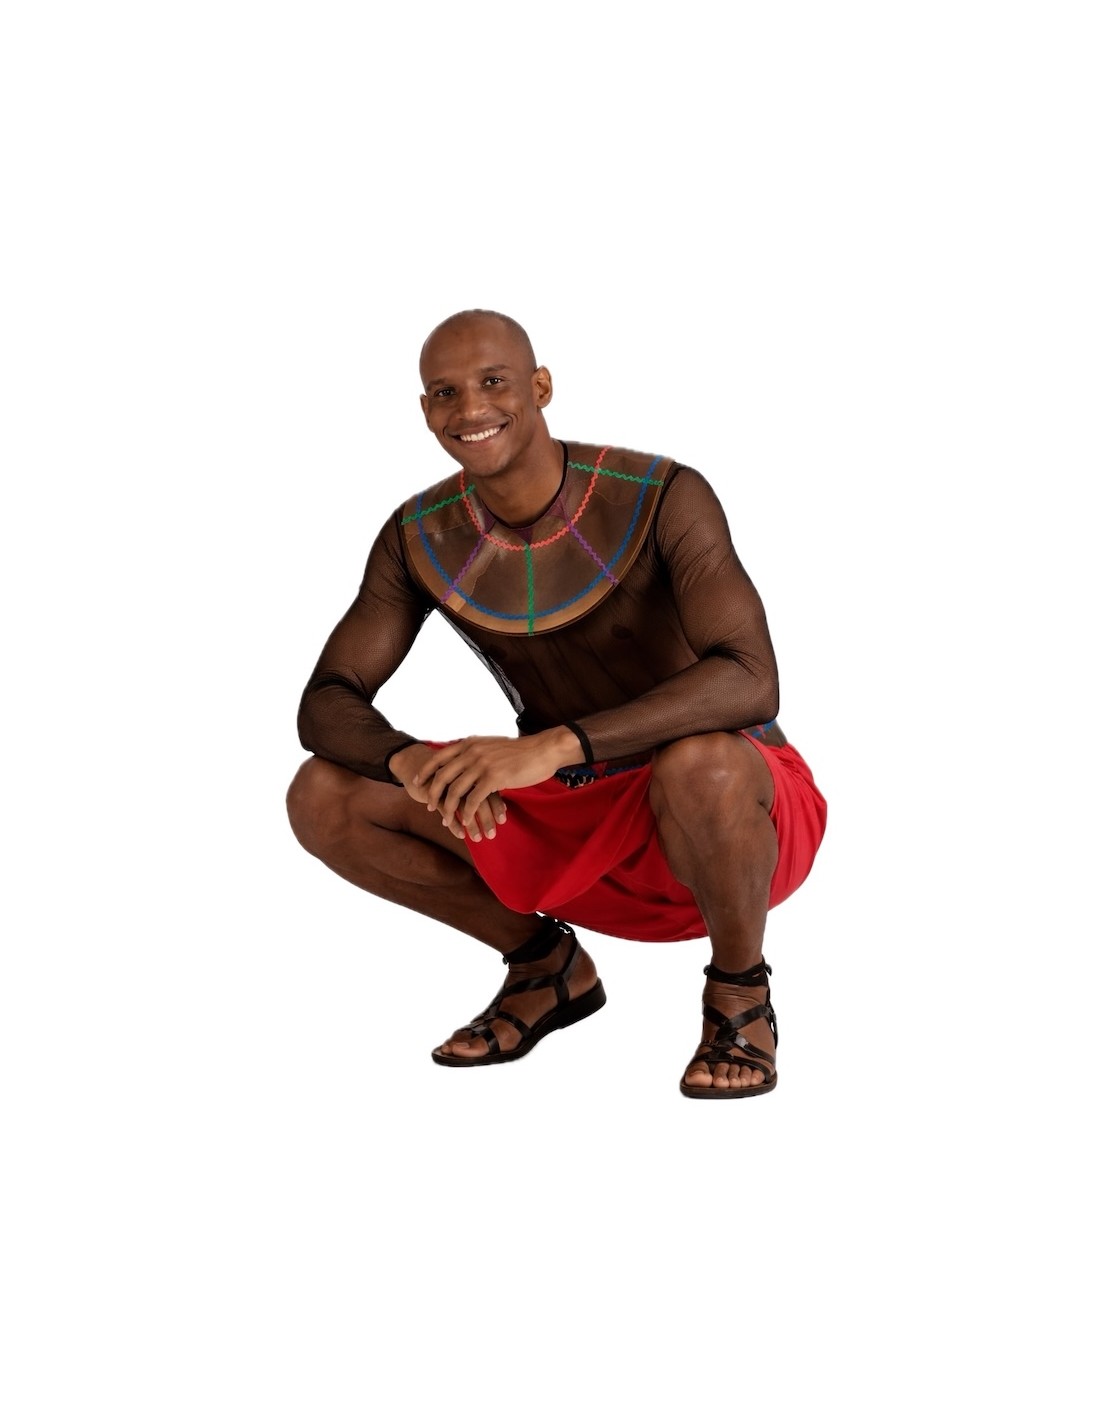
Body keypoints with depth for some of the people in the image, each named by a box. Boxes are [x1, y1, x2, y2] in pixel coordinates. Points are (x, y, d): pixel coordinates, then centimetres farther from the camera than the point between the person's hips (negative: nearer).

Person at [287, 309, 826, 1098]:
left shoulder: (664, 497, -24)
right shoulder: (421, 538, -8)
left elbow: (749, 683, -37)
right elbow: (326, 706, -8)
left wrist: (550, 747, -48)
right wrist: (415, 762, -32)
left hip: (741, 808, -4)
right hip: (576, 821, 5)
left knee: (699, 766, -43)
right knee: (323, 797, -12)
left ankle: (740, 986, -10)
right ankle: (547, 964, 8)